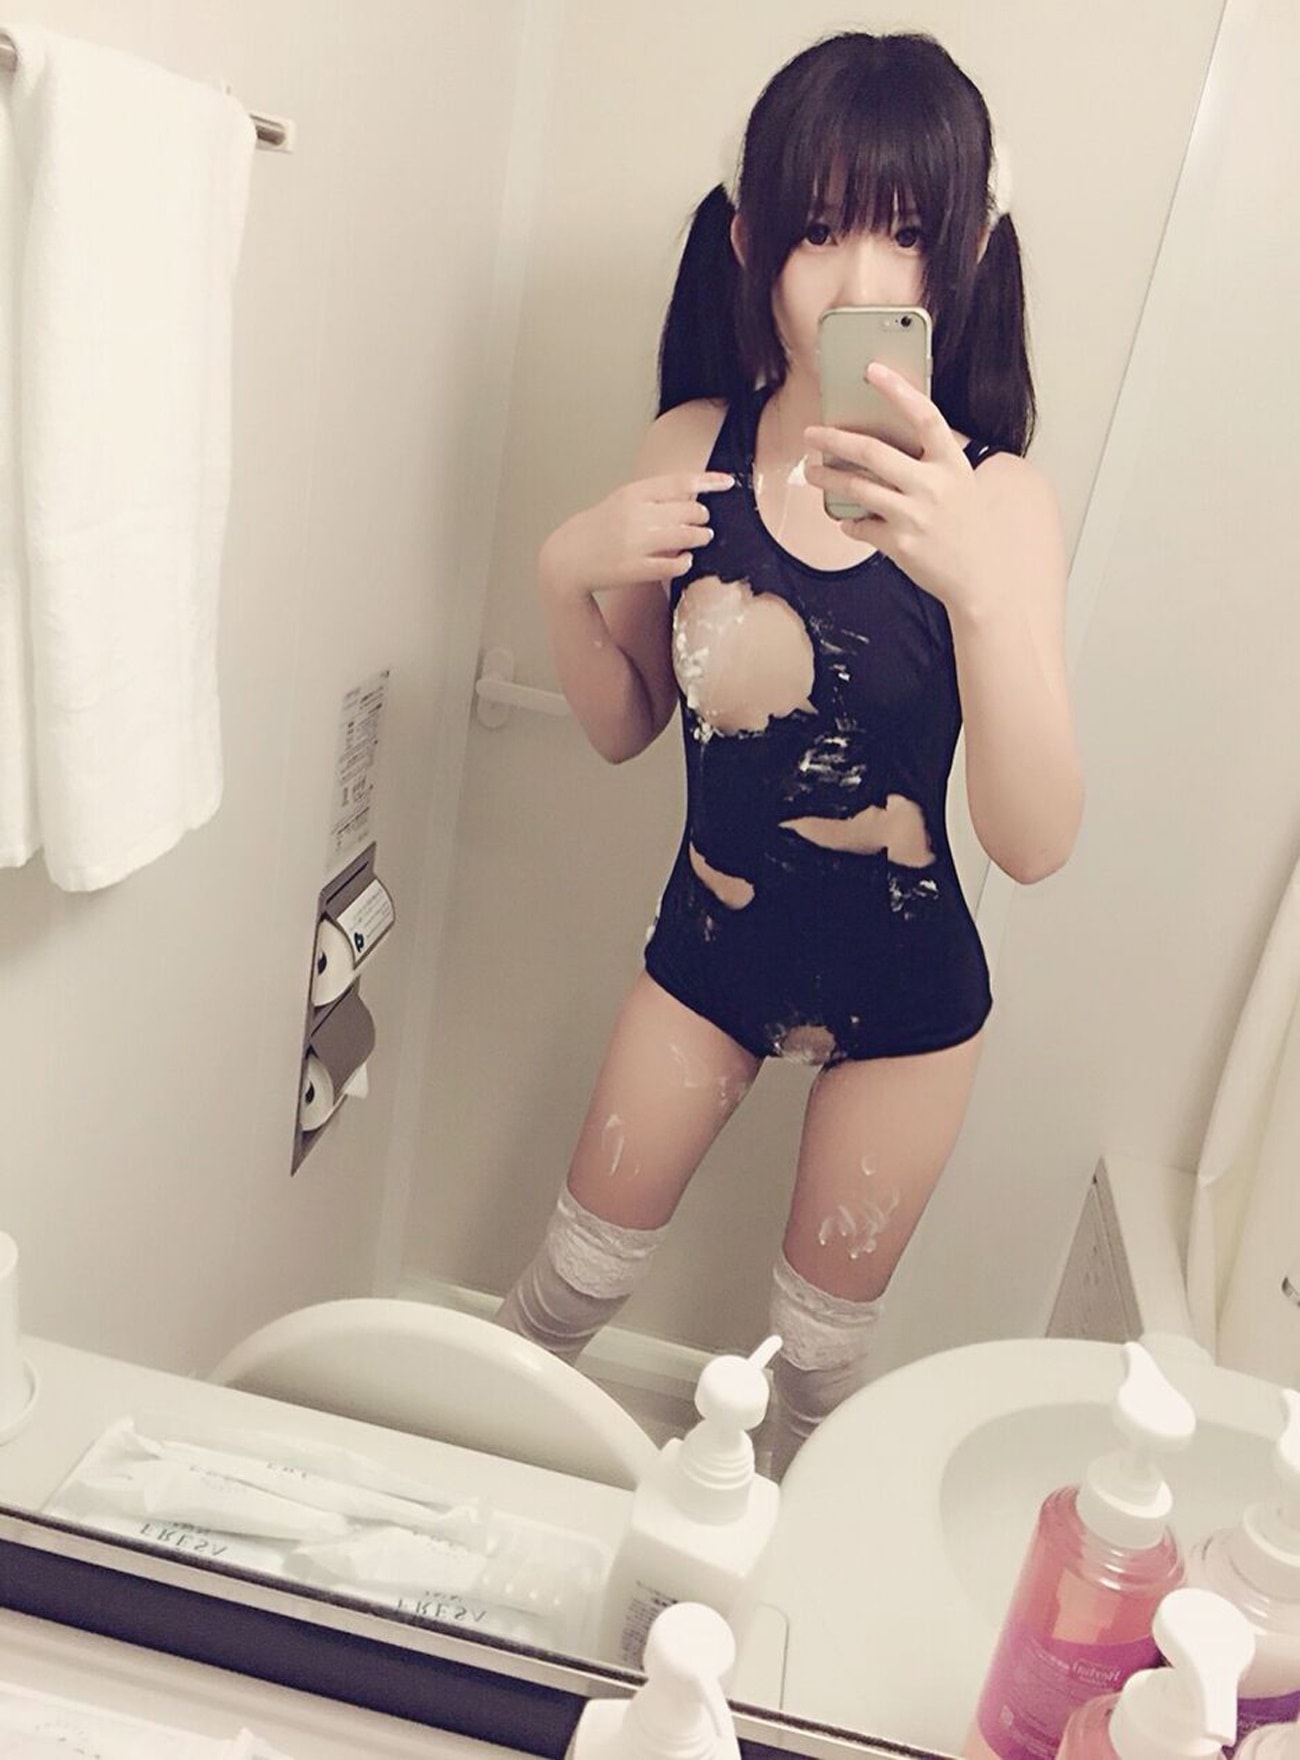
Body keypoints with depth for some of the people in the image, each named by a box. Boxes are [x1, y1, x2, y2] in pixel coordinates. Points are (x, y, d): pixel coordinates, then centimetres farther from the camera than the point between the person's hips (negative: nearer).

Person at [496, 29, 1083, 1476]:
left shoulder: (995, 498, -18)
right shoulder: (694, 450, -10)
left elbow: (1033, 844, -27)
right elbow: (624, 728, 1)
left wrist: (979, 584, -42)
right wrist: (565, 577, -18)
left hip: (903, 983, -2)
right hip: (709, 939, 2)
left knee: (821, 1336, 19)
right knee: (580, 1270, 20)